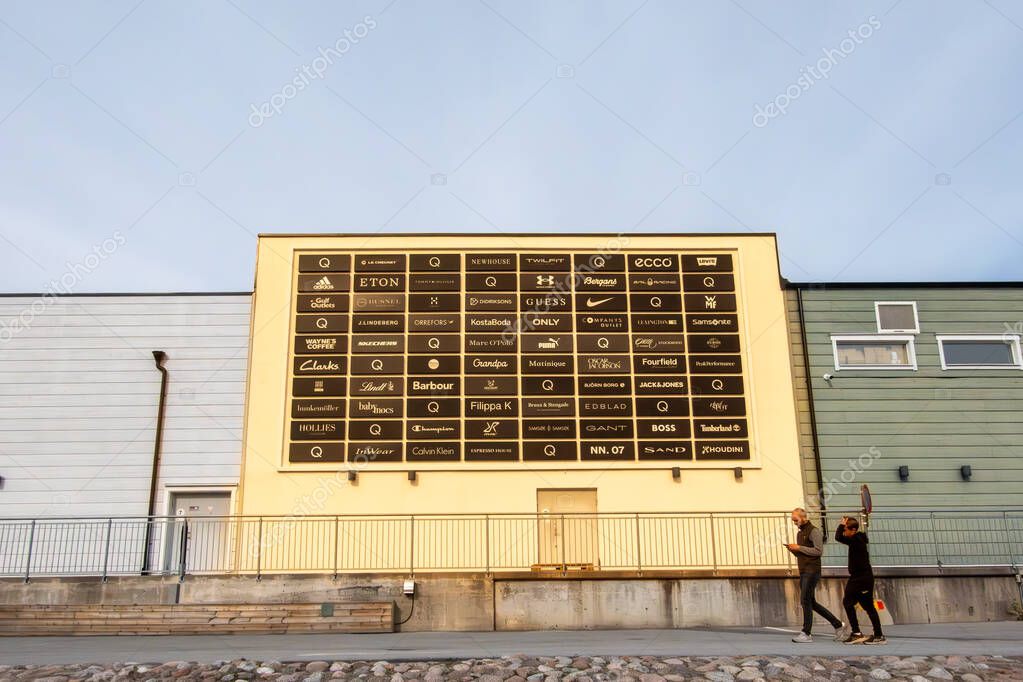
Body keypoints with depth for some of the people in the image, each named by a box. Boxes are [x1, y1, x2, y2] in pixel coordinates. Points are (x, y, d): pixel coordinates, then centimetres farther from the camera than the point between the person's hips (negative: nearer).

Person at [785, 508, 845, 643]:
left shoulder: (814, 531, -9)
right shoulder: (800, 533, 19)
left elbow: (818, 551, -18)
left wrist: (799, 547, -17)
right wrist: (793, 549, 4)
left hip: (812, 571, -9)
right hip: (803, 572, 9)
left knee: (805, 601, -10)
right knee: (811, 602, 11)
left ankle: (806, 634, -5)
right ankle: (838, 624, 23)